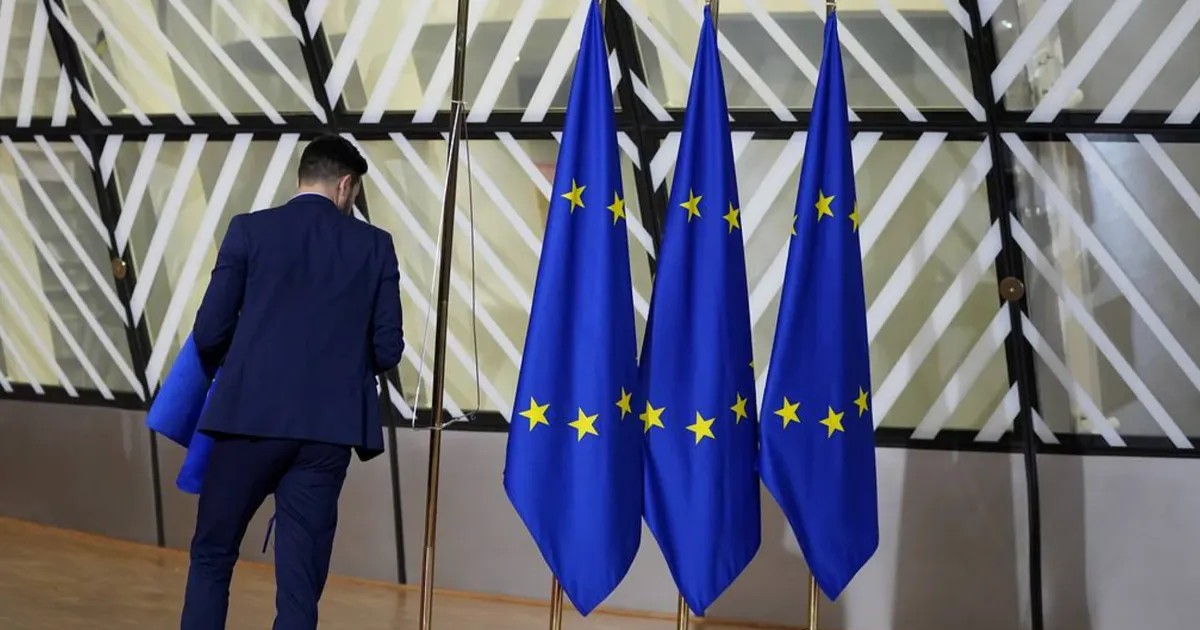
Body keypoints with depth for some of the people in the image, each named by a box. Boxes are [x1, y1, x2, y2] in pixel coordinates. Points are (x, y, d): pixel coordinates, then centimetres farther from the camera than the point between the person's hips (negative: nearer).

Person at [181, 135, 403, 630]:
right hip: (328, 426, 1)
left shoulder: (249, 229, 2)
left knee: (212, 556, 15)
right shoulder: (375, 244, 4)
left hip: (251, 416, -1)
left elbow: (209, 332, 0)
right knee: (301, 577, 7)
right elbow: (388, 349, 3)